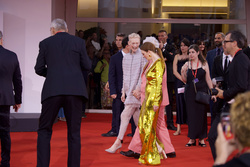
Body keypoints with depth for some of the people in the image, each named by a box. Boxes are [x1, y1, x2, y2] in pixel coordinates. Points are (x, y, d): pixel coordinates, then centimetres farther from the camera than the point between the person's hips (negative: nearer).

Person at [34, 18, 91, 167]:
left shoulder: (45, 43, 8)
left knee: (44, 131, 9)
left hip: (53, 90, -1)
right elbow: (87, 66, 8)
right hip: (74, 90, 1)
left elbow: (39, 69, 8)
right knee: (74, 132, 8)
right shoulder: (79, 42, 9)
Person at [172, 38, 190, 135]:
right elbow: (175, 71, 5)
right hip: (179, 82, 2)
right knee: (180, 103, -1)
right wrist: (183, 79, -8)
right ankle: (178, 128, 0)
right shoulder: (177, 56, 13)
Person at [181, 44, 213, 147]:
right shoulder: (187, 64, 6)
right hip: (190, 92, 1)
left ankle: (201, 138, 10)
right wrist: (183, 72, -9)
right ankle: (192, 138, 10)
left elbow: (208, 79, 4)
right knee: (191, 114, 2)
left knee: (201, 114, 1)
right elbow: (185, 80, 9)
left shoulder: (204, 64, 2)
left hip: (202, 91, -1)